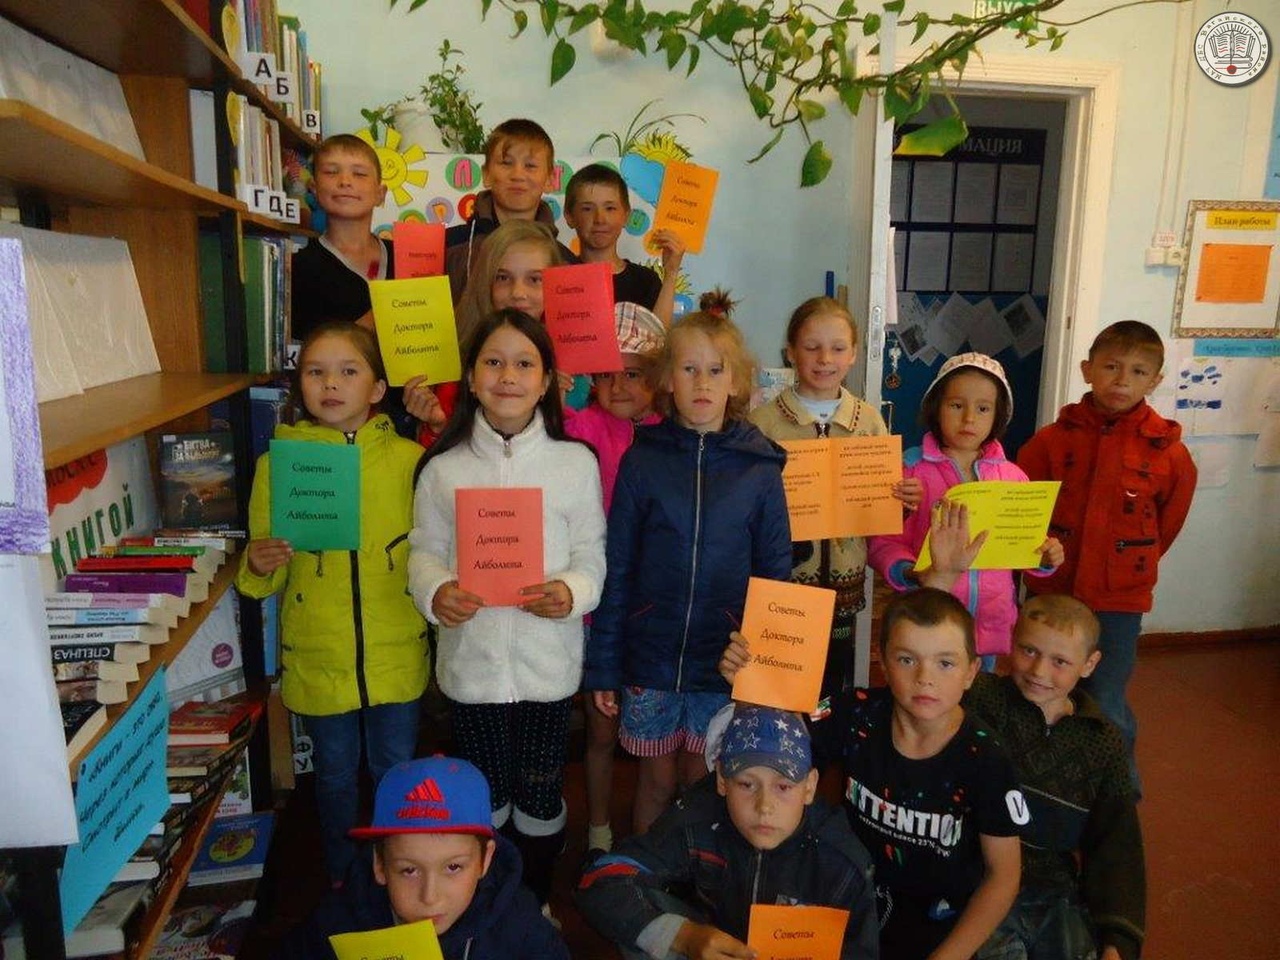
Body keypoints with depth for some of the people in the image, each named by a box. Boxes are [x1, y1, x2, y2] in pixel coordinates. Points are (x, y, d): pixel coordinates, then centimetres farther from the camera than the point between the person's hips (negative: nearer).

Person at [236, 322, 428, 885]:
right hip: (318, 656, 0)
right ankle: (342, 881, 43)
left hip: (396, 653, 0)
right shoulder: (277, 462, -5)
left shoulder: (409, 459, -6)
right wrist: (259, 566, -20)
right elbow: (265, 579, 1)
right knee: (334, 775, 19)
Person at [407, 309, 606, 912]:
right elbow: (425, 550, 2)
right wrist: (435, 591, -19)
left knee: (541, 795, 15)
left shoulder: (576, 462, -4)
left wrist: (573, 591, -22)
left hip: (547, 659, 0)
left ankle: (536, 905, 40)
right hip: (472, 657, 1)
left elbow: (591, 553, -2)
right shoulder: (443, 468, -2)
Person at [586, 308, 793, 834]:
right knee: (657, 781, 15)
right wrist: (602, 666, -1)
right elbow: (617, 569, -1)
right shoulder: (642, 461, -3)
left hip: (727, 666, 0)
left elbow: (776, 573, 2)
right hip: (649, 660, 0)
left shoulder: (760, 468, -3)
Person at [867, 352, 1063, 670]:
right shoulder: (911, 471, -7)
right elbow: (884, 542, -7)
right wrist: (908, 572, -25)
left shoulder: (1012, 477, 5)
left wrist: (1046, 557, -8)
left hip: (991, 622, 4)